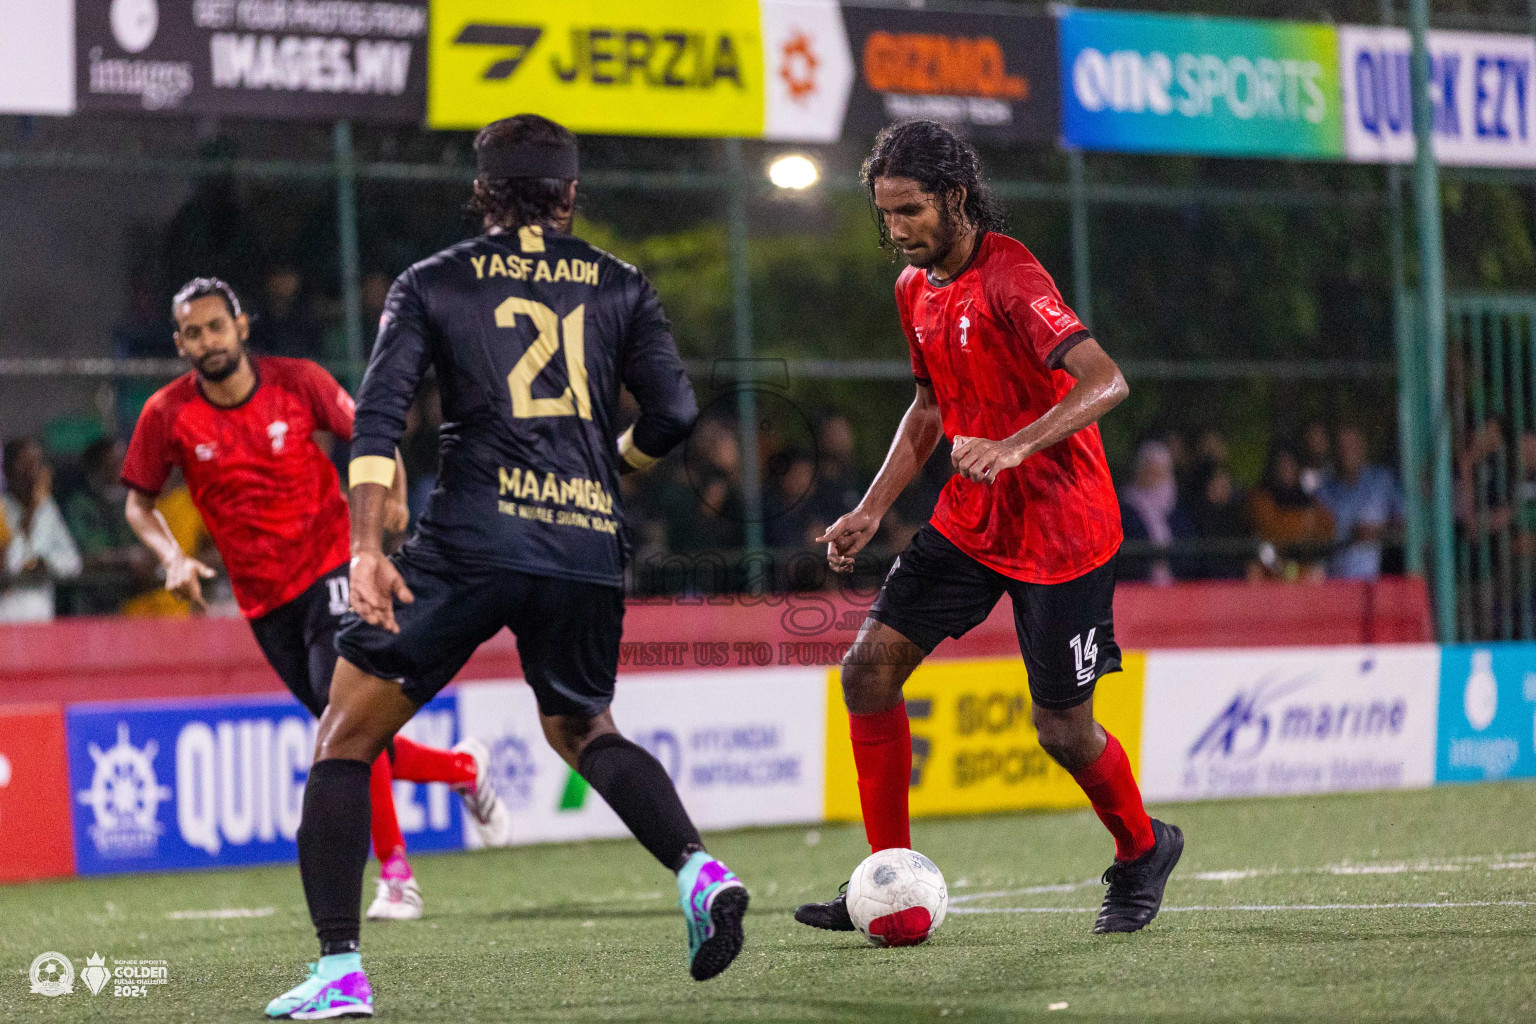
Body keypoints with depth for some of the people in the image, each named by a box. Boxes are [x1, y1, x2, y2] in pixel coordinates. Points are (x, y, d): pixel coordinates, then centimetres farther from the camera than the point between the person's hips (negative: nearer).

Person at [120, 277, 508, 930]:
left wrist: (389, 496, -12)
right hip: (264, 600, 3)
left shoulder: (299, 383, -7)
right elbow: (139, 503, 7)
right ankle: (462, 768, 32)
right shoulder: (168, 415, -5)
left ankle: (395, 875, -11)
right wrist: (173, 558, -11)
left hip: (331, 566, -3)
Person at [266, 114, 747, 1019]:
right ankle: (699, 871, 5)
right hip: (590, 545, 3)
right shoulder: (621, 287, 13)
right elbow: (674, 411, 4)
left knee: (347, 740, 6)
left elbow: (380, 412, -3)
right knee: (583, 730, 28)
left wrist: (367, 547, -10)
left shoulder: (433, 283, 9)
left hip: (473, 540, -3)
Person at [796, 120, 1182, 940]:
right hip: (970, 522, 8)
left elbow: (1106, 381, -30)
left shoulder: (1009, 278, -20)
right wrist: (872, 510, 12)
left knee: (1062, 729, -1)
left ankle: (1142, 852, 29)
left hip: (1061, 527, -8)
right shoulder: (916, 288, 7)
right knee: (870, 666, -6)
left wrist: (1015, 447, -42)